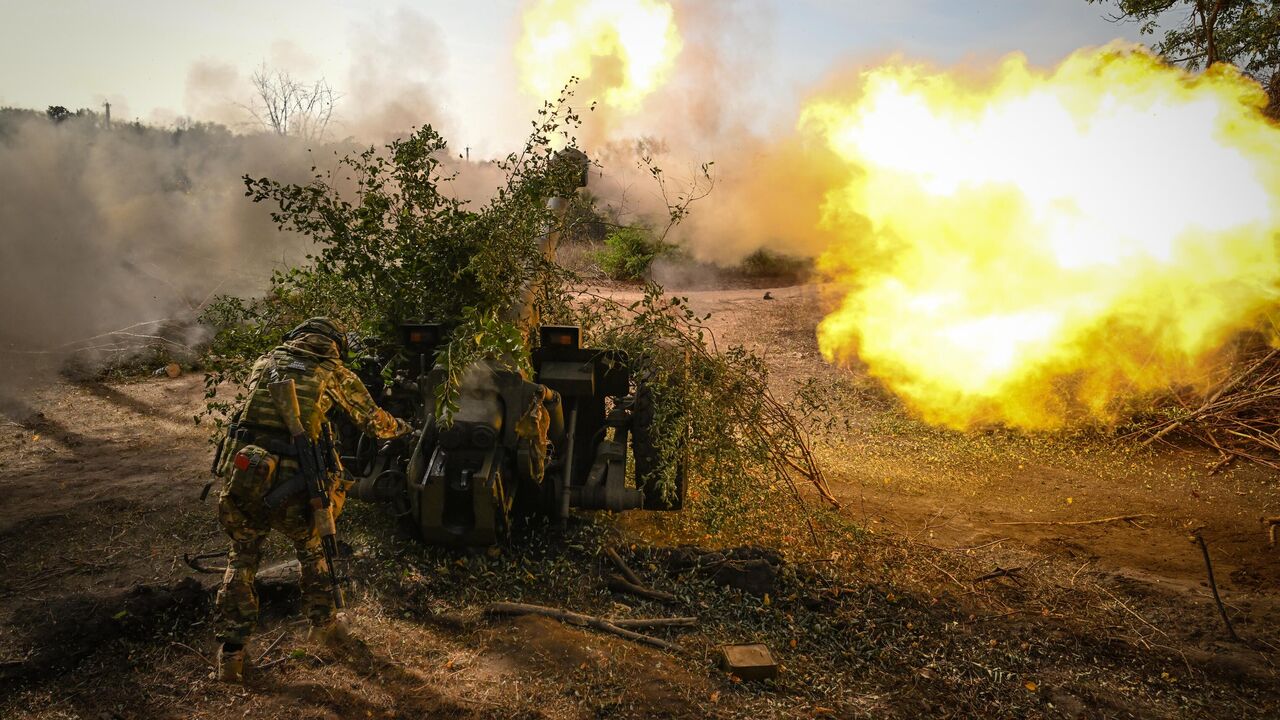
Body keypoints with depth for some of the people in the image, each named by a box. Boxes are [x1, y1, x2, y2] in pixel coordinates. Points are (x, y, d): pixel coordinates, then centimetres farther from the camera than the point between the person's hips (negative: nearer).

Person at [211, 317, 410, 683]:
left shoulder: (265, 361, 15)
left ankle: (230, 652, 21)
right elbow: (375, 422, 16)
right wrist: (401, 427, 36)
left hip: (240, 476, 3)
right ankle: (323, 623, 39)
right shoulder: (334, 372, 7)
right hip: (291, 485, -2)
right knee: (313, 550, 26)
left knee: (242, 560, 22)